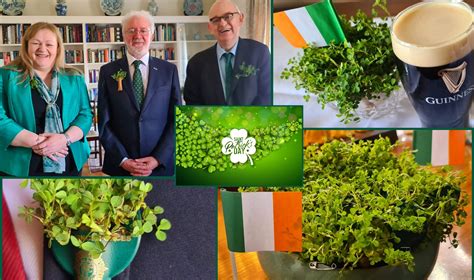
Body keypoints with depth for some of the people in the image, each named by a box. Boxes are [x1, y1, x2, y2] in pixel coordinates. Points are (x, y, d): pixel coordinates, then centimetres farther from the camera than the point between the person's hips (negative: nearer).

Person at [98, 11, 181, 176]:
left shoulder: (169, 70, 2)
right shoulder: (108, 71, 2)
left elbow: (177, 120, 0)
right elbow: (104, 123, 0)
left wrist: (158, 159, -10)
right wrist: (122, 160, -10)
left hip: (161, 165, 0)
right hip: (119, 166, 0)